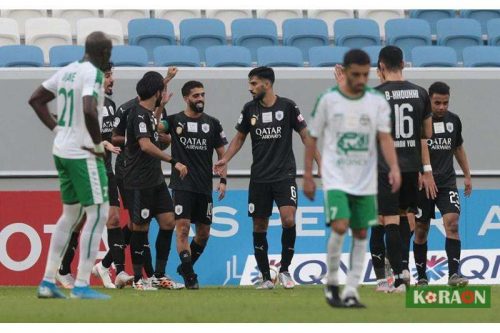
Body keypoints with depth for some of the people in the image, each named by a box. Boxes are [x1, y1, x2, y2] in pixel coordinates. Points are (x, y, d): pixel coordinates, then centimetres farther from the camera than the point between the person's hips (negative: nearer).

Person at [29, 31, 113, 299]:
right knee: (98, 214, -3)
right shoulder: (93, 74, -15)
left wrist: (57, 129, 14)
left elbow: (36, 99, 19)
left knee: (70, 214, 18)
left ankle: (48, 282, 17)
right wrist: (98, 142, -16)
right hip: (83, 154, -9)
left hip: (62, 150, 9)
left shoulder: (67, 71, 11)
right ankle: (81, 285, -5)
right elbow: (89, 110, -30)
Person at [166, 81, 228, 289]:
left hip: (205, 187, 4)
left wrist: (223, 180, 1)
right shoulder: (174, 121, 1)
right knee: (183, 229, -13)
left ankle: (185, 267, 27)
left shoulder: (212, 124, 9)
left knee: (204, 233, 8)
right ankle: (189, 275, -11)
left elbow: (221, 154, 11)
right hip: (182, 185, -4)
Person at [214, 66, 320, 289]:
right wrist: (225, 159, 1)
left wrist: (321, 163, -5)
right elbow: (239, 138, 15)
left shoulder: (287, 106, -4)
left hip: (284, 175, -3)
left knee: (288, 220, -20)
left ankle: (284, 270, -4)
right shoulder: (250, 109, 4)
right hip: (259, 177, 3)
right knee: (259, 227, 3)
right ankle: (266, 277, 12)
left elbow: (306, 135, 1)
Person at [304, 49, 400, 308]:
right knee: (340, 226, -19)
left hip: (365, 180, 3)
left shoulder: (377, 102, 0)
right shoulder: (328, 100, -3)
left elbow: (385, 137, -8)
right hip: (336, 178, -3)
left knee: (361, 233, 4)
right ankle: (331, 282, 1)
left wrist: (394, 167, -25)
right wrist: (307, 176, 3)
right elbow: (312, 138, 4)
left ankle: (351, 291, 11)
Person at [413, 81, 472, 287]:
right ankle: (421, 276, 18)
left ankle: (453, 274, -19)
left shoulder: (453, 120, 8)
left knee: (452, 223, -15)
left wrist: (467, 175, 19)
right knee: (421, 230, 5)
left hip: (447, 182, 2)